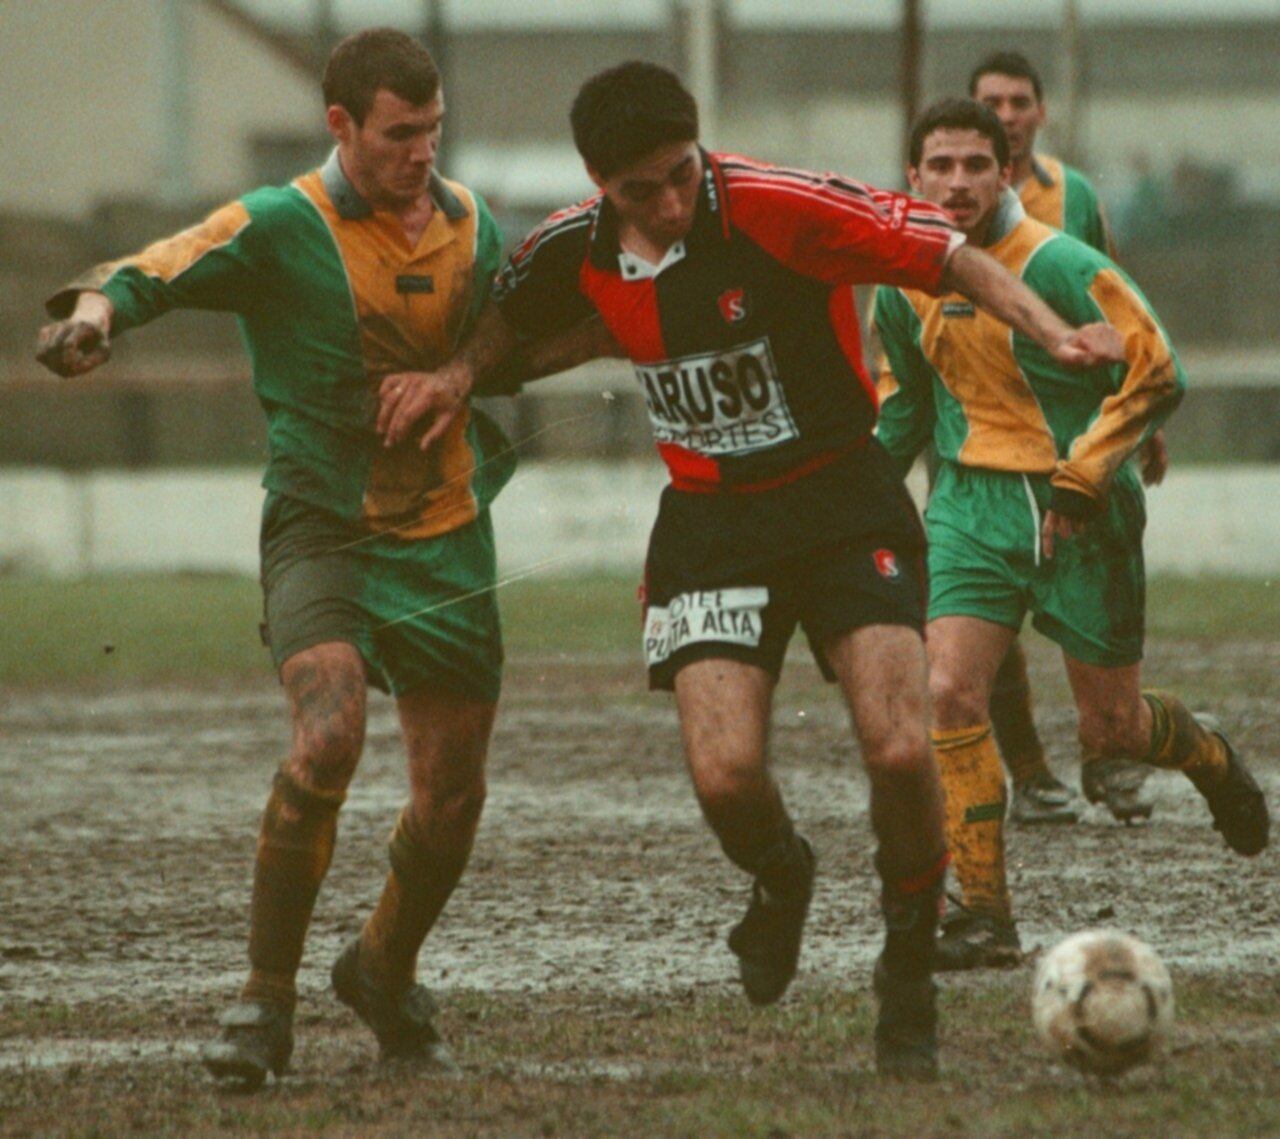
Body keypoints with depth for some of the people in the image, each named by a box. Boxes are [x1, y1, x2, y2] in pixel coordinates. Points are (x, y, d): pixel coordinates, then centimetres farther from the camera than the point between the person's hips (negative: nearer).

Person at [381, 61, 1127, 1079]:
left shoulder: (782, 209, -19)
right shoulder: (576, 255, -5)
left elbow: (946, 256, -15)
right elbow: (513, 317, 20)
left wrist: (1052, 332, -28)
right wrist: (461, 375, 2)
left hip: (844, 501, -3)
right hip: (710, 523, 3)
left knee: (900, 749, -18)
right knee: (725, 776, -17)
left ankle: (909, 980, 7)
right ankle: (781, 879, 22)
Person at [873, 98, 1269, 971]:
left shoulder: (1059, 267, -16)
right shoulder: (905, 284, 3)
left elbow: (1158, 373, -16)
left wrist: (1081, 480, -20)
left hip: (1081, 512, -4)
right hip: (972, 503, 4)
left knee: (1110, 728, 4)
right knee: (951, 693, -16)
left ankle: (1210, 756, 42)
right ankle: (986, 915, -9)